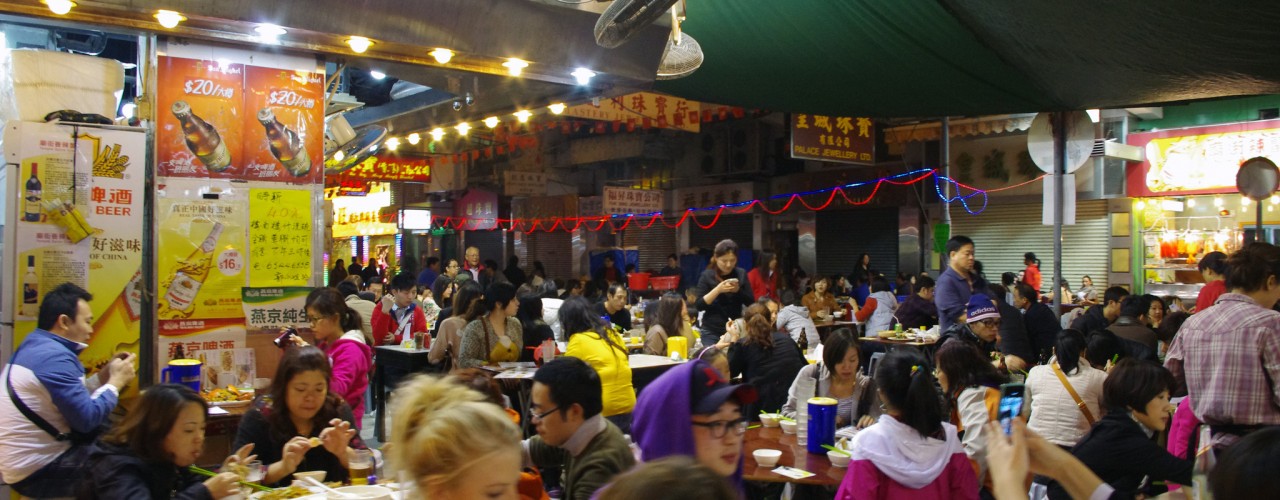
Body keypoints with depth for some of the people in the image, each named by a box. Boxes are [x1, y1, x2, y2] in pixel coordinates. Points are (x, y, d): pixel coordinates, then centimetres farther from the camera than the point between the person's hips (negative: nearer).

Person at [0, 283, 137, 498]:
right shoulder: (55, 356, -21)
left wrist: (103, 375, 7)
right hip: (39, 471, -9)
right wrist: (116, 381, -11)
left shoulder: (33, 346, 9)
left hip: (23, 462, 9)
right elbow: (88, 419, -24)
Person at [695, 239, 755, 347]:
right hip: (712, 331, -2)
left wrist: (738, 290, -15)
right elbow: (699, 305, -9)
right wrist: (717, 290, -21)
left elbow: (751, 302, 2)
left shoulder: (741, 274, 4)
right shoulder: (707, 275, -3)